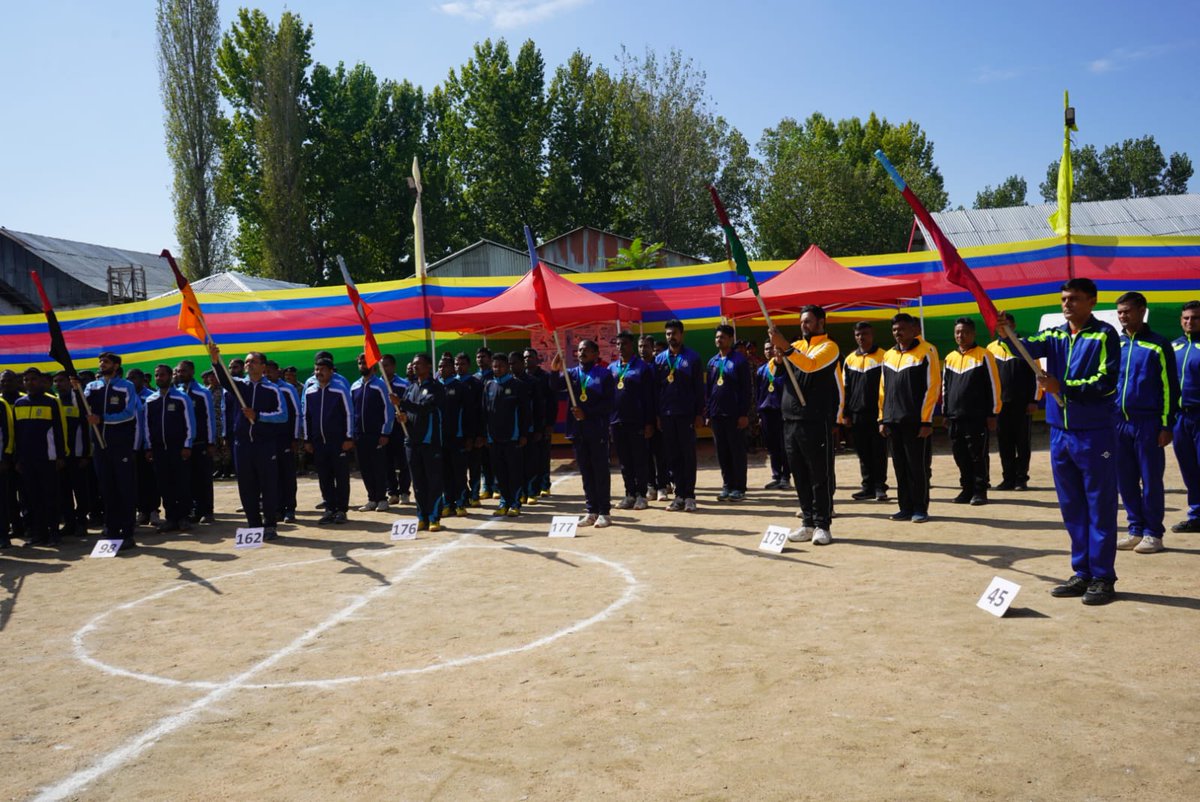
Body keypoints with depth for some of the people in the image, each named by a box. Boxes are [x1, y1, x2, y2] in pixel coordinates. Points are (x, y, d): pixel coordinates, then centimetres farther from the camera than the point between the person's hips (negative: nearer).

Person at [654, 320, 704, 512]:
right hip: (667, 414, 3)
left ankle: (689, 496, 6)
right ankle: (679, 495, 13)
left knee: (688, 454, 1)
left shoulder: (692, 357, 0)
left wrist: (699, 413, -6)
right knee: (672, 455, 6)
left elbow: (699, 387, -1)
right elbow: (656, 388, 9)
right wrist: (657, 414, 5)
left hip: (686, 414, -3)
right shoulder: (660, 359, 9)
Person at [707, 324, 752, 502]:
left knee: (737, 451, 0)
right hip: (716, 414, 5)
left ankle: (739, 488, 5)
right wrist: (707, 413, 10)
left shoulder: (739, 359, -3)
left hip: (734, 414, -5)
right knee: (722, 452, 8)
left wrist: (744, 414, -13)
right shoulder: (712, 361, 14)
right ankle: (727, 486, 15)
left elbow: (746, 389, -7)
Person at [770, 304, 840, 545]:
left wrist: (785, 347, -25)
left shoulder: (828, 347, -2)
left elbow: (810, 365, -20)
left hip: (816, 421, -6)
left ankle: (823, 525, 3)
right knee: (800, 475, 9)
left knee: (820, 475, -2)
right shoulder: (796, 346, 17)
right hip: (791, 419, 6)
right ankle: (808, 523, 17)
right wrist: (777, 355, -7)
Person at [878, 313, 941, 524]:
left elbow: (933, 387, -8)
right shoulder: (889, 355, 14)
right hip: (894, 421, 6)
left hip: (915, 421, -5)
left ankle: (920, 509, 9)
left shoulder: (926, 352, -4)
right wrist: (883, 419, 11)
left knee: (918, 466, 0)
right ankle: (906, 507, 17)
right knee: (900, 466, 9)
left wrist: (926, 421, -12)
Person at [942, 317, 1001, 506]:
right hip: (955, 417, 5)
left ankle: (980, 491, 9)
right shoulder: (950, 358, 12)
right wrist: (946, 413, 15)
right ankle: (967, 489, 18)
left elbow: (993, 386, -5)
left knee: (978, 456, 0)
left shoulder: (983, 355, -4)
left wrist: (992, 414, -7)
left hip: (977, 417, -5)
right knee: (960, 456, 8)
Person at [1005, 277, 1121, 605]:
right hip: (1061, 433, 6)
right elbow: (1029, 348, -10)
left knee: (1100, 508, 1)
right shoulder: (1055, 335, 10)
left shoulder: (1104, 335, -5)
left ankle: (1103, 578, 9)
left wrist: (1063, 388, -21)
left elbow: (1107, 381, -14)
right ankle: (1082, 574, 21)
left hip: (1095, 434, -5)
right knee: (1072, 508, 11)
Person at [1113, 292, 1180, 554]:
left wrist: (1167, 426, -8)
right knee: (1125, 481, 8)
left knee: (1151, 481, 1)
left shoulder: (1158, 345, -2)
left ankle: (1153, 533, 10)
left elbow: (1169, 386, -4)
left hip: (1148, 423, -4)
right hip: (1119, 422, 4)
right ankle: (1135, 530, 18)